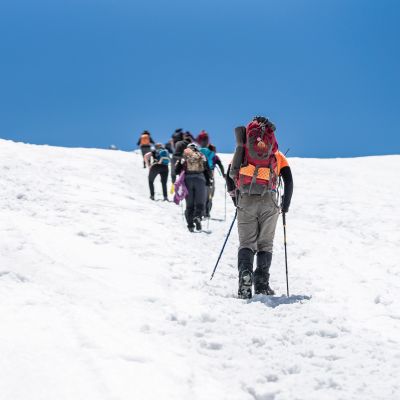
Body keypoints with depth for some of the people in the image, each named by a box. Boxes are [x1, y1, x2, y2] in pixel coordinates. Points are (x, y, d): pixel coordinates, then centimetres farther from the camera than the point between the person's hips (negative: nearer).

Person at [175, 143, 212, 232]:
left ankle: (190, 224, 1)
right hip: (200, 180, -1)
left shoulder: (184, 157, 11)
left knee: (189, 204, 7)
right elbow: (207, 170, 8)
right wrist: (209, 181, 13)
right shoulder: (201, 156, 11)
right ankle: (198, 217, -24)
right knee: (200, 203, 3)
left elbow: (177, 170, 6)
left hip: (187, 180, 1)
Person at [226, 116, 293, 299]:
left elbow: (229, 176, 15)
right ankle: (262, 284, -3)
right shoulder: (278, 156, 19)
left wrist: (234, 197, 28)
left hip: (246, 201, 0)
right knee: (265, 244, 8)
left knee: (246, 243, 4)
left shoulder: (242, 152, 20)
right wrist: (285, 206, 18)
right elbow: (289, 182, 9)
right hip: (269, 201, 0)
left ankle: (245, 274, -21)